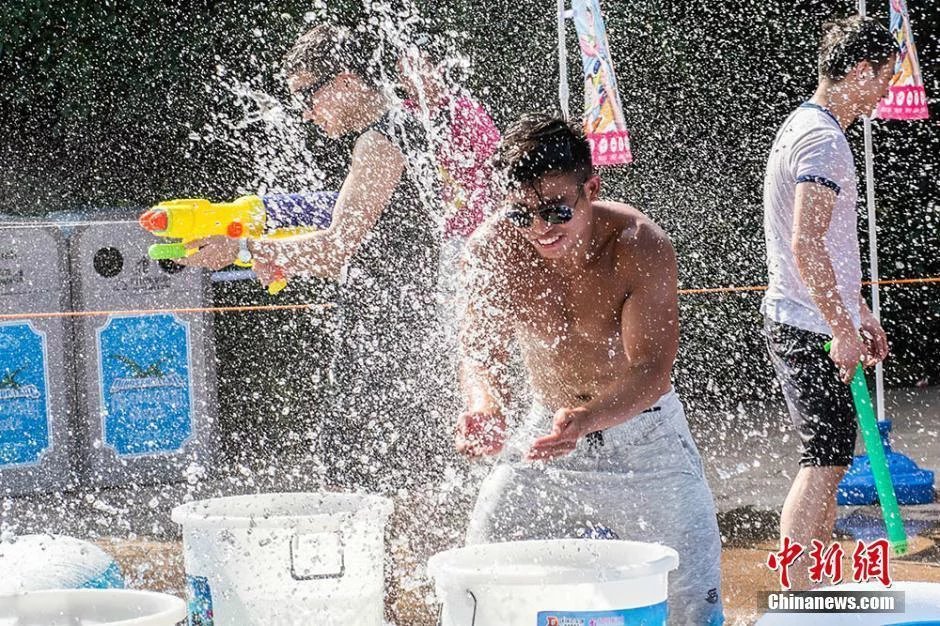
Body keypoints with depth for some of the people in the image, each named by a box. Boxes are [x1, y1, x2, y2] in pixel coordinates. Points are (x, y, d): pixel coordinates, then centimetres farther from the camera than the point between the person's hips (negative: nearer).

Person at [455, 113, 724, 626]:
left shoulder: (641, 246, -26)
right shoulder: (493, 248, -18)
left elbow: (651, 371, -31)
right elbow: (481, 352, -14)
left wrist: (587, 420, -50)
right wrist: (485, 407, -37)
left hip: (642, 434, -2)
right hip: (545, 430, 3)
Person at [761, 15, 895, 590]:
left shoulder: (805, 127, 17)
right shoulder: (824, 139, -17)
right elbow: (806, 246, -25)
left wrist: (859, 311, 28)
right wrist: (844, 330, -22)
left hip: (801, 322, 11)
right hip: (810, 328, -11)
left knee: (830, 456, 15)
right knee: (825, 459, -8)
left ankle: (816, 587, 21)